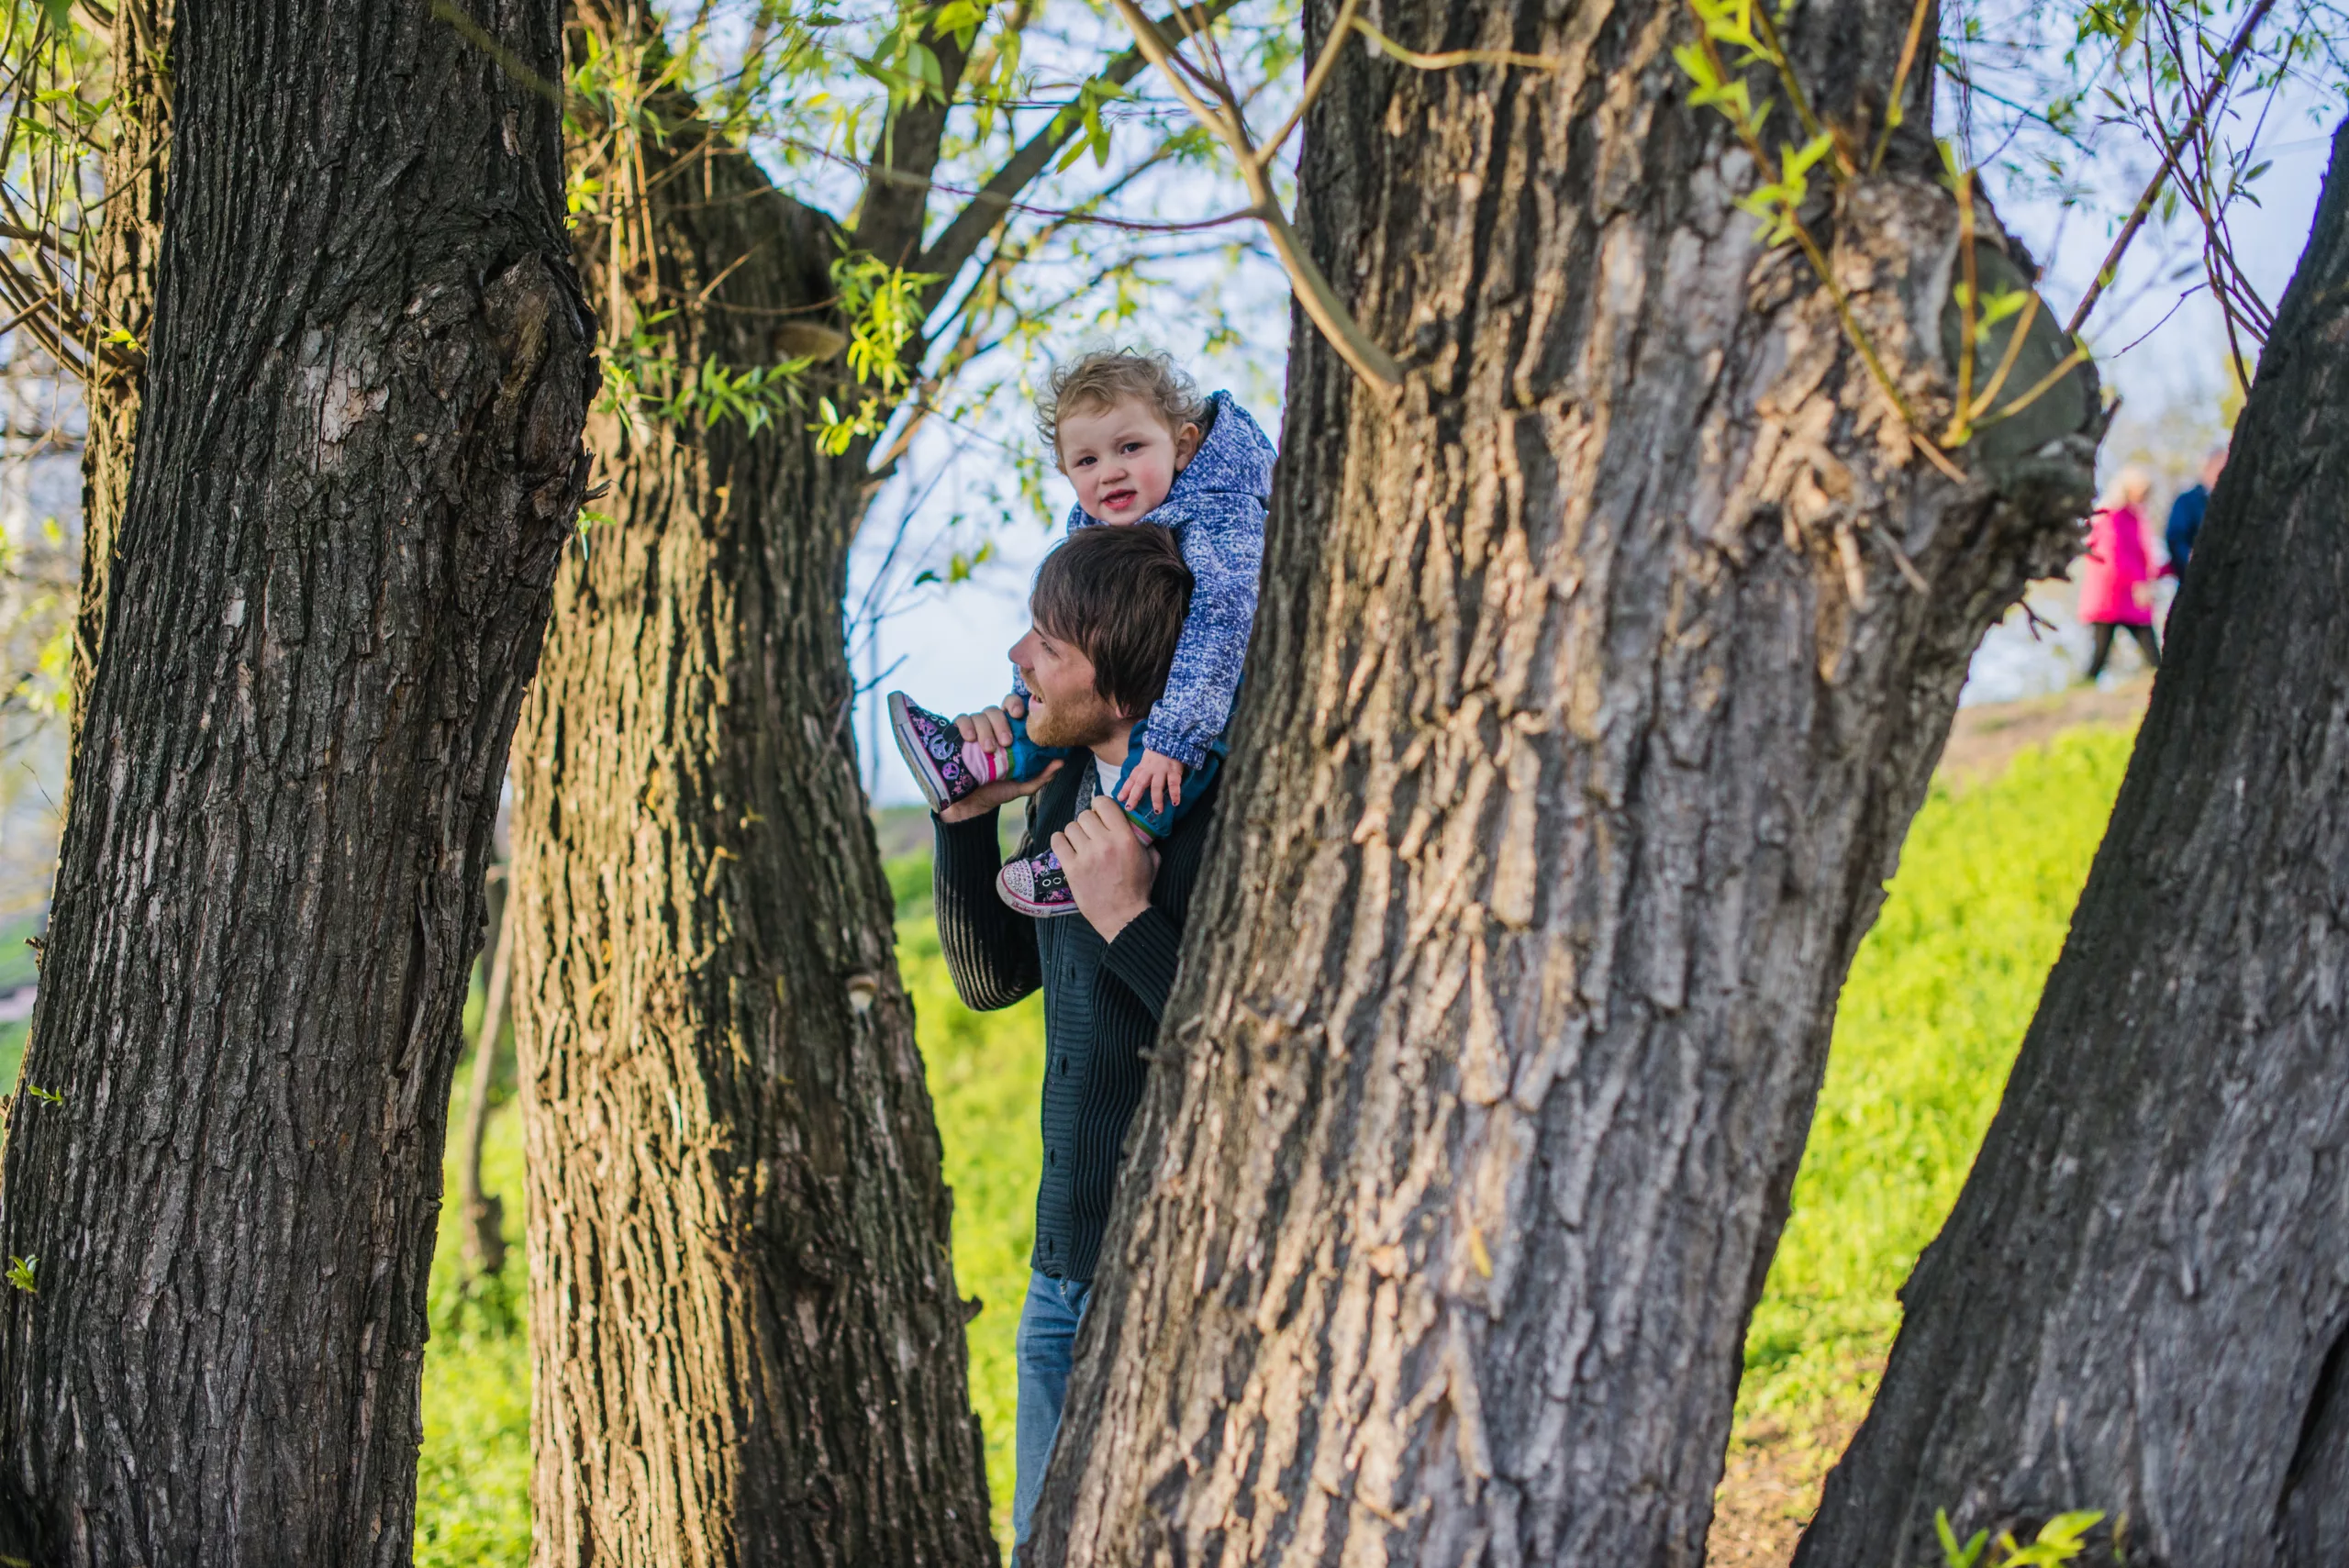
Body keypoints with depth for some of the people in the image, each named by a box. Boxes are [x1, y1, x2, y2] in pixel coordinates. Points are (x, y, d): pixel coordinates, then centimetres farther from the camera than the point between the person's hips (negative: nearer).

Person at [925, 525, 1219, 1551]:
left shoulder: (1229, 818, -19)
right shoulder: (1069, 789, 6)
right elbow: (992, 979, 19)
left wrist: (1130, 919, -24)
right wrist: (965, 819, 6)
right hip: (1067, 1266, 8)